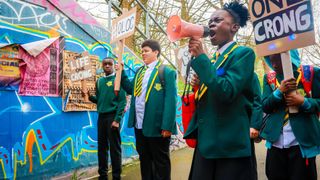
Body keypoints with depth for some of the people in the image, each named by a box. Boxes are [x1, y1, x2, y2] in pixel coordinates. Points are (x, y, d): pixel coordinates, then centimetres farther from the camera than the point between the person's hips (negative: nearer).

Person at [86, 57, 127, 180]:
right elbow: (98, 100, 17)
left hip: (112, 116, -5)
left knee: (115, 148, -1)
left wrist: (117, 119, -17)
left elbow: (122, 101, -10)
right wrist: (89, 96, -4)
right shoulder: (99, 81, 13)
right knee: (101, 147, 11)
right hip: (101, 117, 6)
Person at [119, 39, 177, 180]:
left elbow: (170, 100, -16)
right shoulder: (139, 71, 16)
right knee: (144, 159, 19)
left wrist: (167, 126, -21)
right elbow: (131, 89, 17)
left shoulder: (166, 71, -9)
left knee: (160, 161, 8)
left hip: (157, 126, -7)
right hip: (140, 125, 7)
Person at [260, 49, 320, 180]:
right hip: (275, 142, 3)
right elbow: (265, 106, 1)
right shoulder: (269, 78, 9)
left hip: (302, 142, -2)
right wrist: (279, 91, -14)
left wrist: (304, 102, -16)